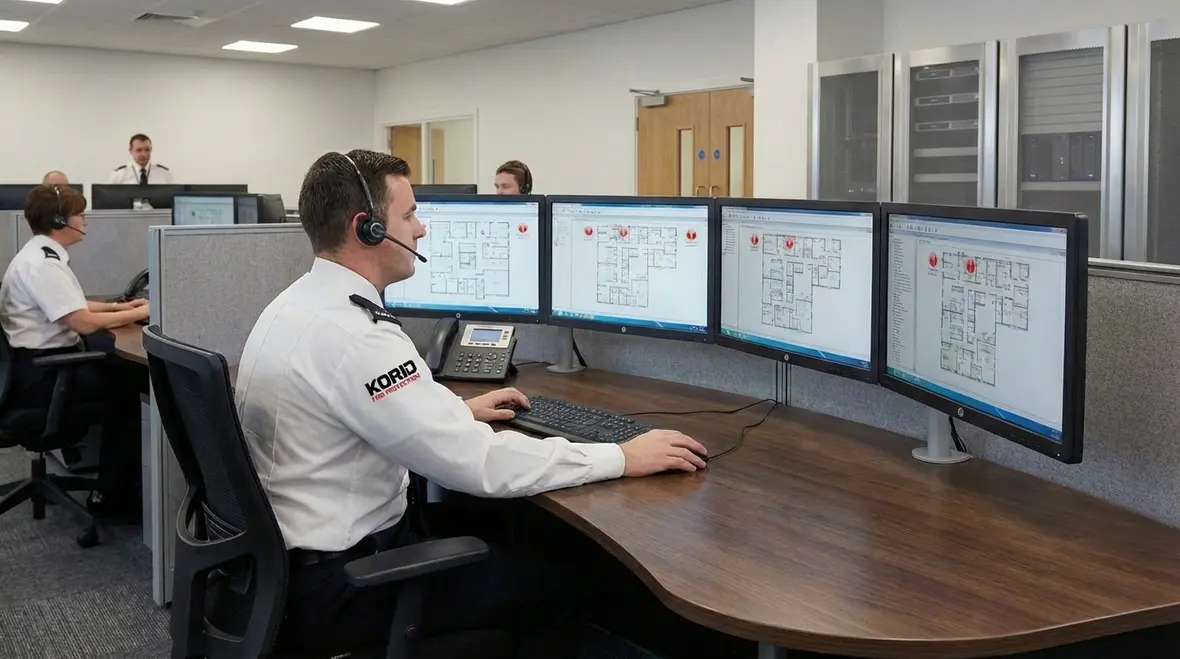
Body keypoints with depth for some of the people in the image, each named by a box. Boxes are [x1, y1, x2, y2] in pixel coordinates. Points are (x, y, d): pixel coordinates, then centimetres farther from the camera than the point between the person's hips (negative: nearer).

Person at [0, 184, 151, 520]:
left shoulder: (43, 255, 12)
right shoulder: (41, 264, -21)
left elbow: (73, 307, 23)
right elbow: (83, 322, -26)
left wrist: (119, 306, 11)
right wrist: (137, 314, -14)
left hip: (46, 362, 10)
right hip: (39, 374, -10)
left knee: (122, 371, 8)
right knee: (127, 388, -9)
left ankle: (120, 476, 14)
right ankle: (111, 495, -1)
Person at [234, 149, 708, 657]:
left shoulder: (299, 304, 5)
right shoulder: (352, 335, -27)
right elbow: (479, 463, -28)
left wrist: (458, 410, 21)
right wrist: (623, 457, -20)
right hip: (335, 584, -10)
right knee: (560, 577, 1)